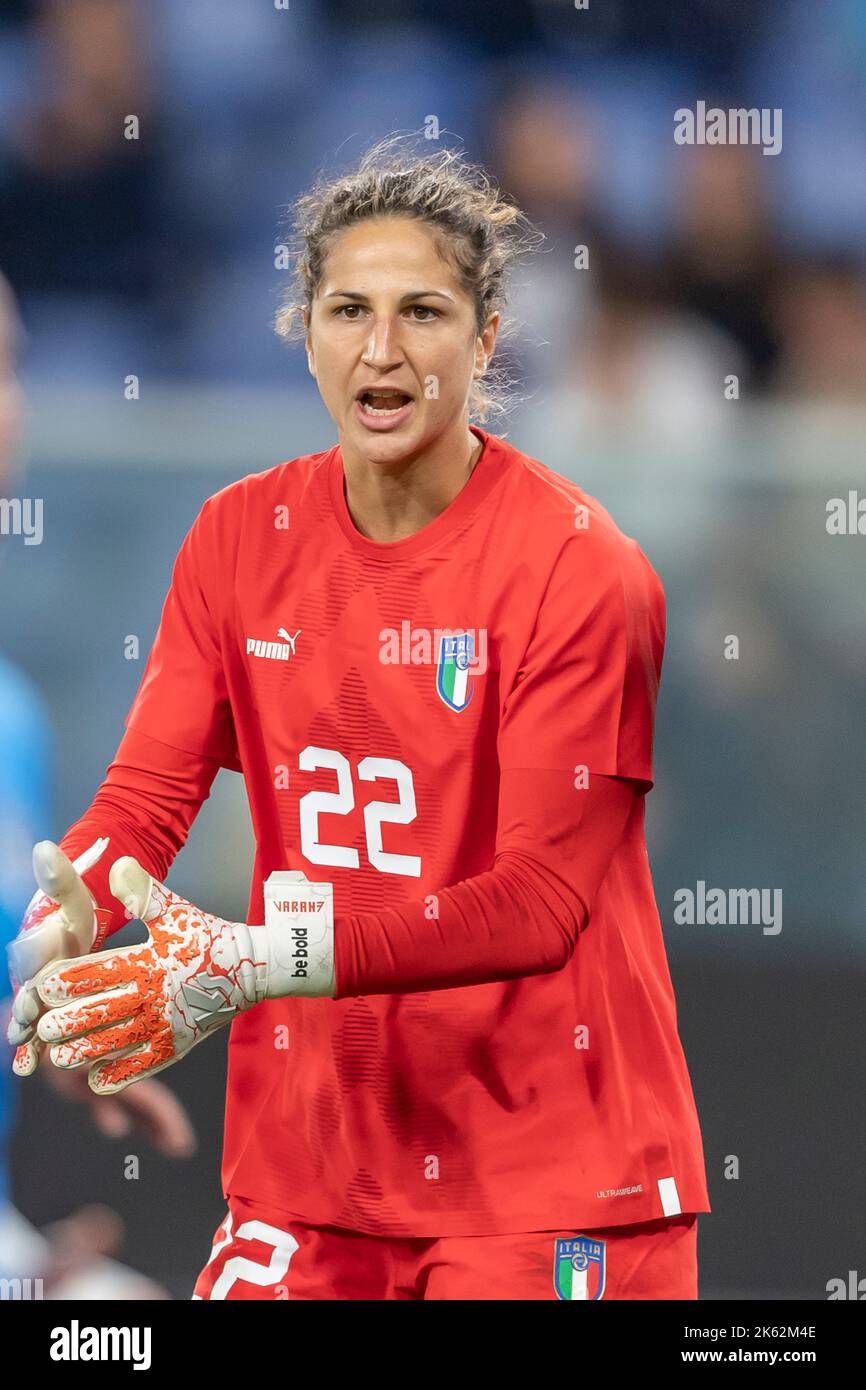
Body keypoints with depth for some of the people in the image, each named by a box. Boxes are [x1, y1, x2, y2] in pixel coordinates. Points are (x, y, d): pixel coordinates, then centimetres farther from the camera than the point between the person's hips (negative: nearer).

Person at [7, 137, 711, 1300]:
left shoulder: (581, 570, -12)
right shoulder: (238, 537, 5)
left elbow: (541, 899, -18)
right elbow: (147, 791, 2)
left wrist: (265, 963, -30)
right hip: (308, 1153, 4)